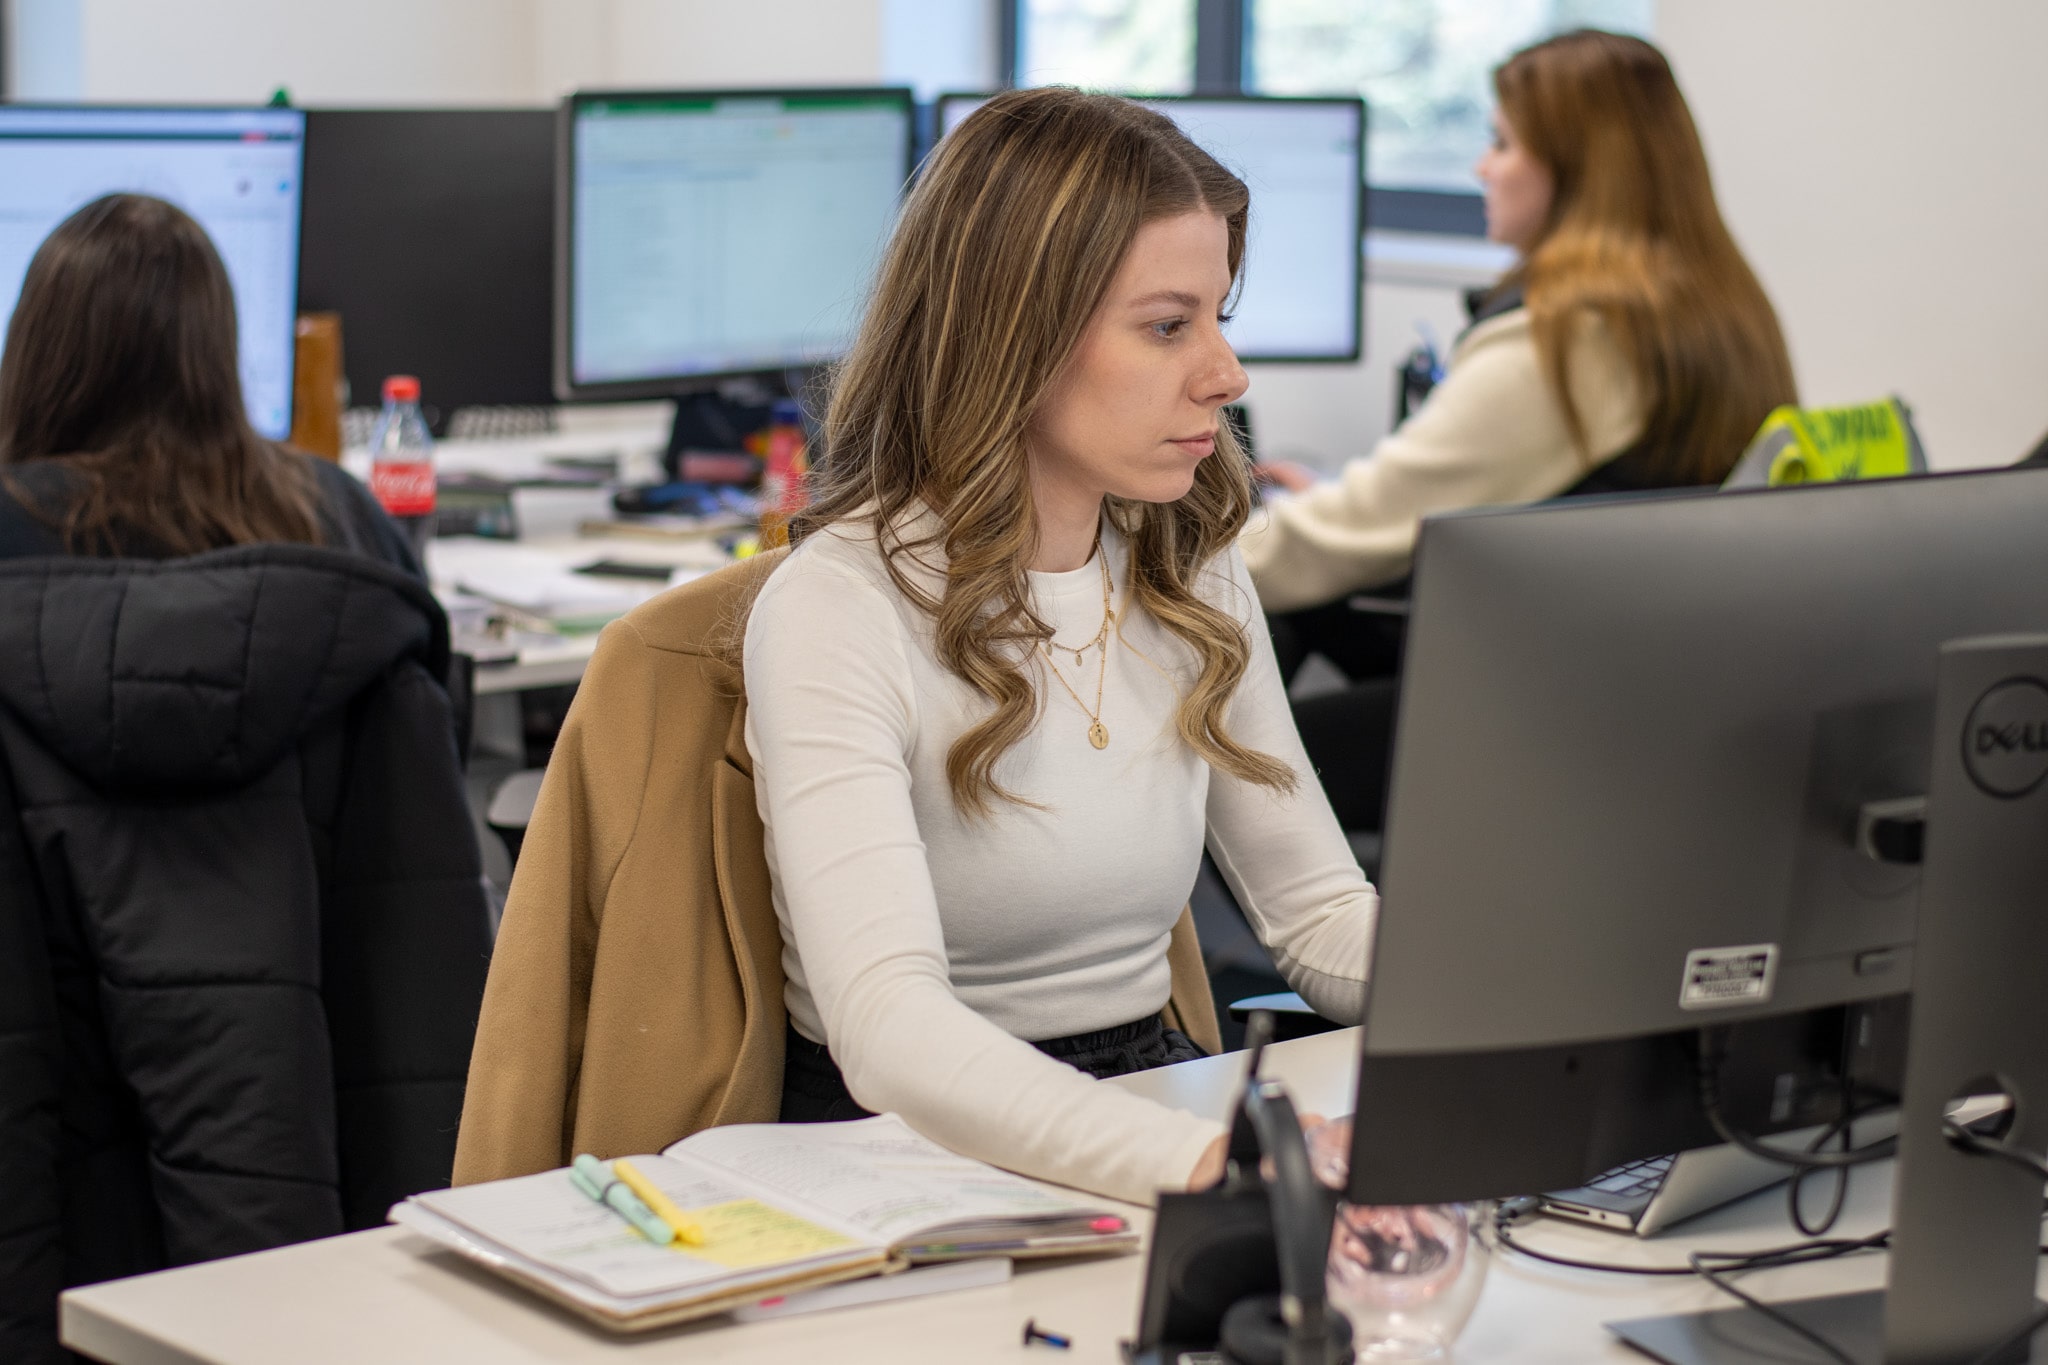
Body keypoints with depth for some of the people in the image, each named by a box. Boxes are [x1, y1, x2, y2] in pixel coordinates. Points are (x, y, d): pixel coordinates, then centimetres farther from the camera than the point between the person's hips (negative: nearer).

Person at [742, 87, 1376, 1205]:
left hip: (1146, 1100, 7)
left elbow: (1320, 916, 12)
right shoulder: (837, 610, -16)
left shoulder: (1191, 576, 8)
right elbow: (888, 1022, -30)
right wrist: (1209, 1161, -47)